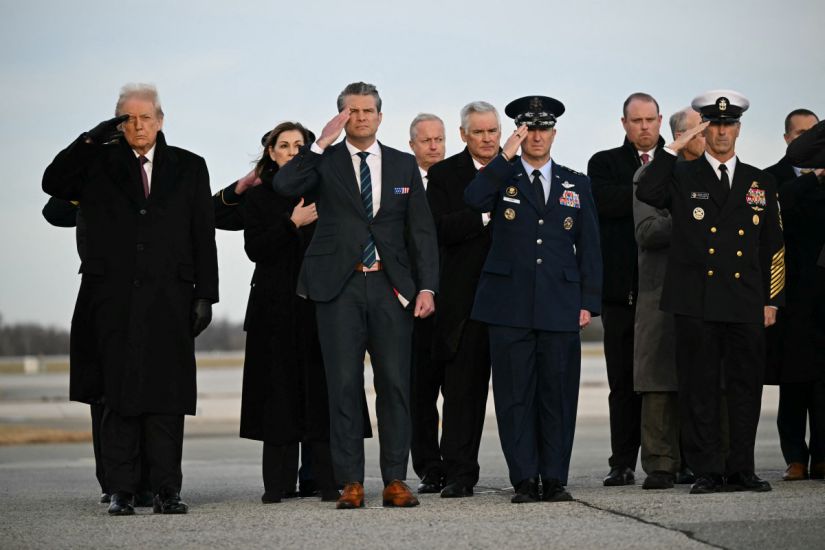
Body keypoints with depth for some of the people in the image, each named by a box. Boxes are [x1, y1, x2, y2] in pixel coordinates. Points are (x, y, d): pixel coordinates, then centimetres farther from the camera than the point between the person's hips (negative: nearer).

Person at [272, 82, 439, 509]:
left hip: (390, 286, 1)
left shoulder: (404, 165, 12)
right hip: (340, 288, -1)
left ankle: (395, 481, 4)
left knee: (395, 385, 0)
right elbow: (284, 185, -13)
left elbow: (422, 230, 9)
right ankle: (350, 483, 2)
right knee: (344, 387, -1)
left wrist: (427, 286, -1)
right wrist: (322, 143, -14)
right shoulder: (324, 162, 7)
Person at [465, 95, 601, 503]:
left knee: (558, 394, 1)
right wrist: (505, 158, -15)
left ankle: (554, 479, 8)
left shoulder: (576, 185, 14)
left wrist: (589, 301, 4)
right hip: (510, 305, -1)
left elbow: (589, 247, 13)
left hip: (561, 307, 1)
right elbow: (472, 199, -14)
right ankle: (524, 480, 3)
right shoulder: (500, 178, 9)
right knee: (515, 395, -1)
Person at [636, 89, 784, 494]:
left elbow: (773, 247, 15)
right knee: (699, 389, -1)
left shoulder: (760, 183, 14)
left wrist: (771, 301, 8)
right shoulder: (682, 177, 8)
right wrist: (675, 148, -12)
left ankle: (741, 471, 11)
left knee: (746, 388, 4)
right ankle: (707, 471, 5)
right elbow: (646, 193, -14)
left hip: (746, 306, 2)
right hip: (696, 304, -2)